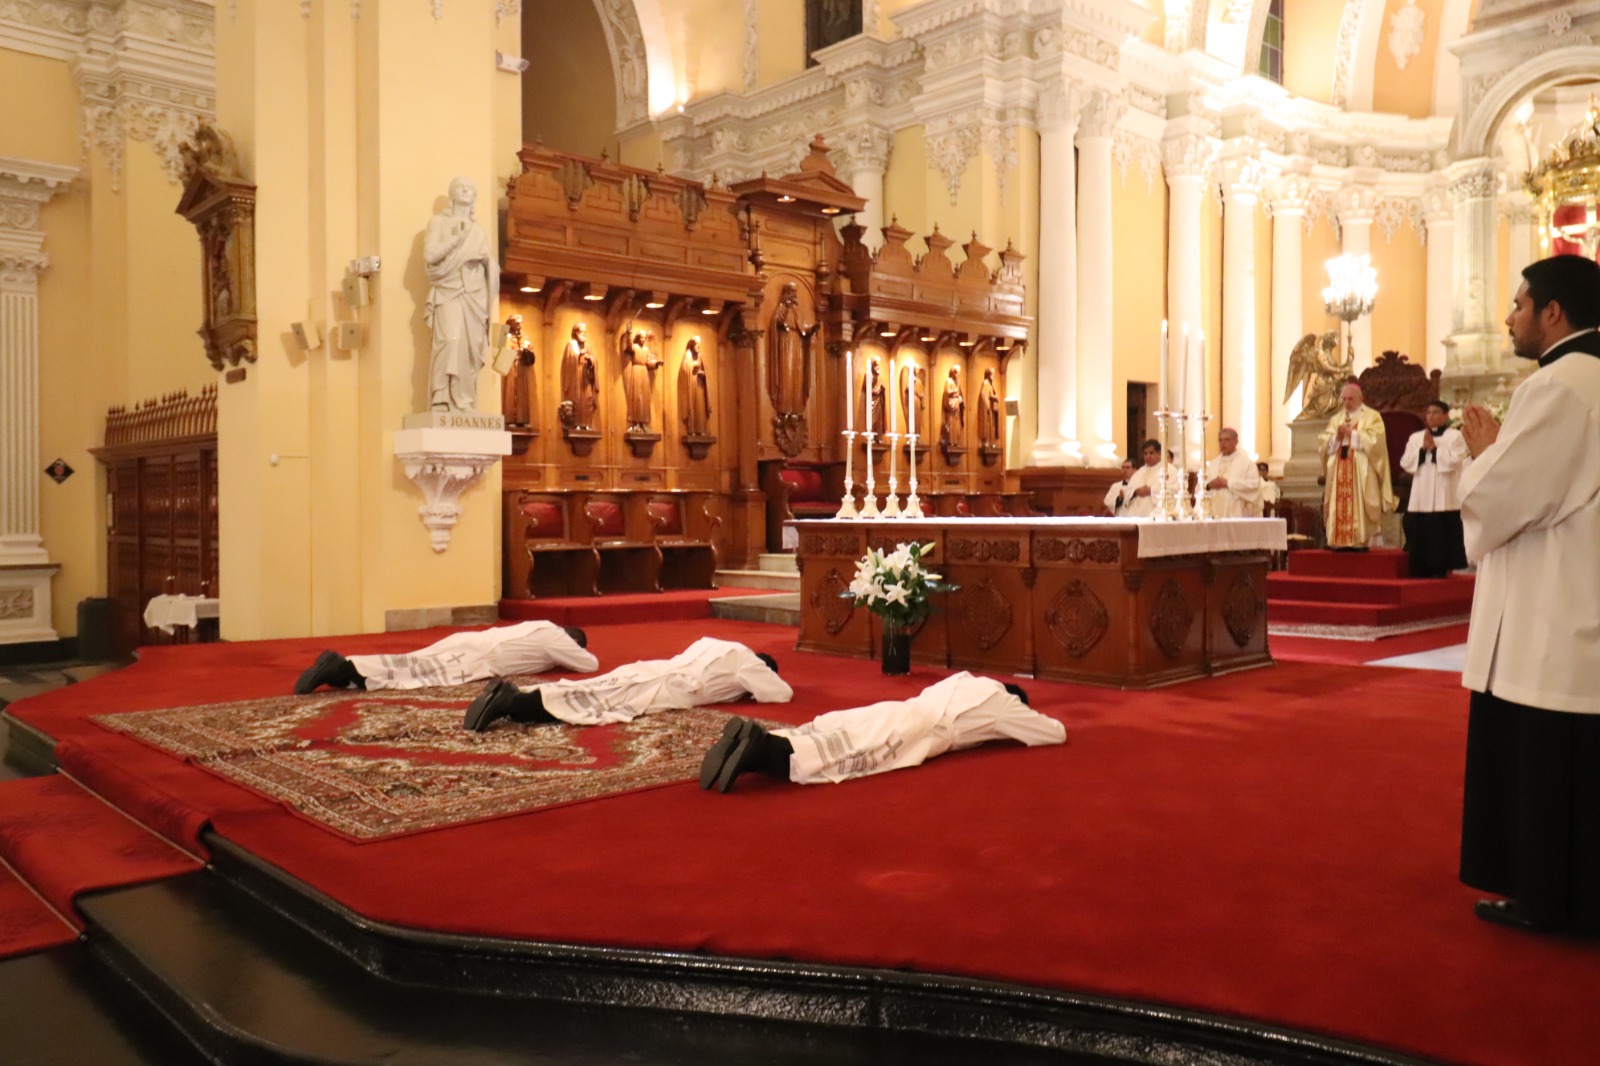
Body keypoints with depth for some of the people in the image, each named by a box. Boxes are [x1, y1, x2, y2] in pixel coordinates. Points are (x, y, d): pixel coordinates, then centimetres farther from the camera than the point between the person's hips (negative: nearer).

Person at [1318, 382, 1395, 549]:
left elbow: (1374, 440, -10)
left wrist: (1351, 433, -10)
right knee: (1339, 506, -2)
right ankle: (1340, 541, -1)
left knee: (1359, 505, -10)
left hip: (1361, 471, -4)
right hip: (1339, 470, 4)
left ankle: (1360, 541, -9)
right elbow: (1323, 442, 10)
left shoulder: (1372, 416, 5)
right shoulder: (1336, 419, 19)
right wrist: (1337, 436, -8)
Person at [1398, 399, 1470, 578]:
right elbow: (1405, 463, 4)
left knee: (1441, 542, -6)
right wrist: (1422, 449, -8)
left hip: (1444, 500, -4)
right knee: (1420, 543, 3)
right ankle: (1421, 577, 7)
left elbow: (1453, 461, -12)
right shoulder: (1415, 437, 15)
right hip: (1420, 500, 4)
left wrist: (1434, 448, -9)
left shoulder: (1455, 436, 3)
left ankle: (1442, 573, -1)